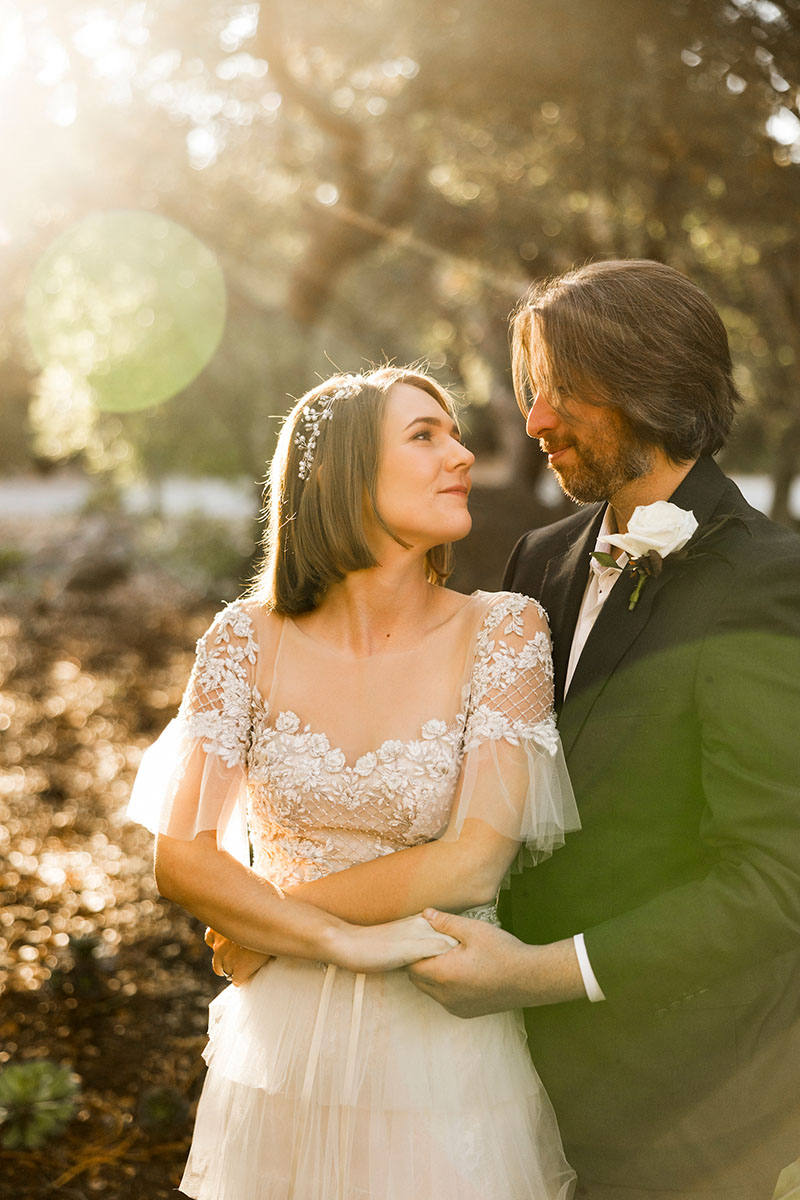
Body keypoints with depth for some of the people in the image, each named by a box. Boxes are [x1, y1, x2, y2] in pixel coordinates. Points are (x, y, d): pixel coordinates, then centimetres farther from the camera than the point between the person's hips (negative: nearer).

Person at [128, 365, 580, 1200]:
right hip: (281, 1052, 2)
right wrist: (346, 942, -19)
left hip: (445, 1048, -1)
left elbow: (475, 864, -15)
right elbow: (181, 856, -9)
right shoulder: (247, 639, -4)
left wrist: (267, 921, -9)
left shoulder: (504, 630, -8)